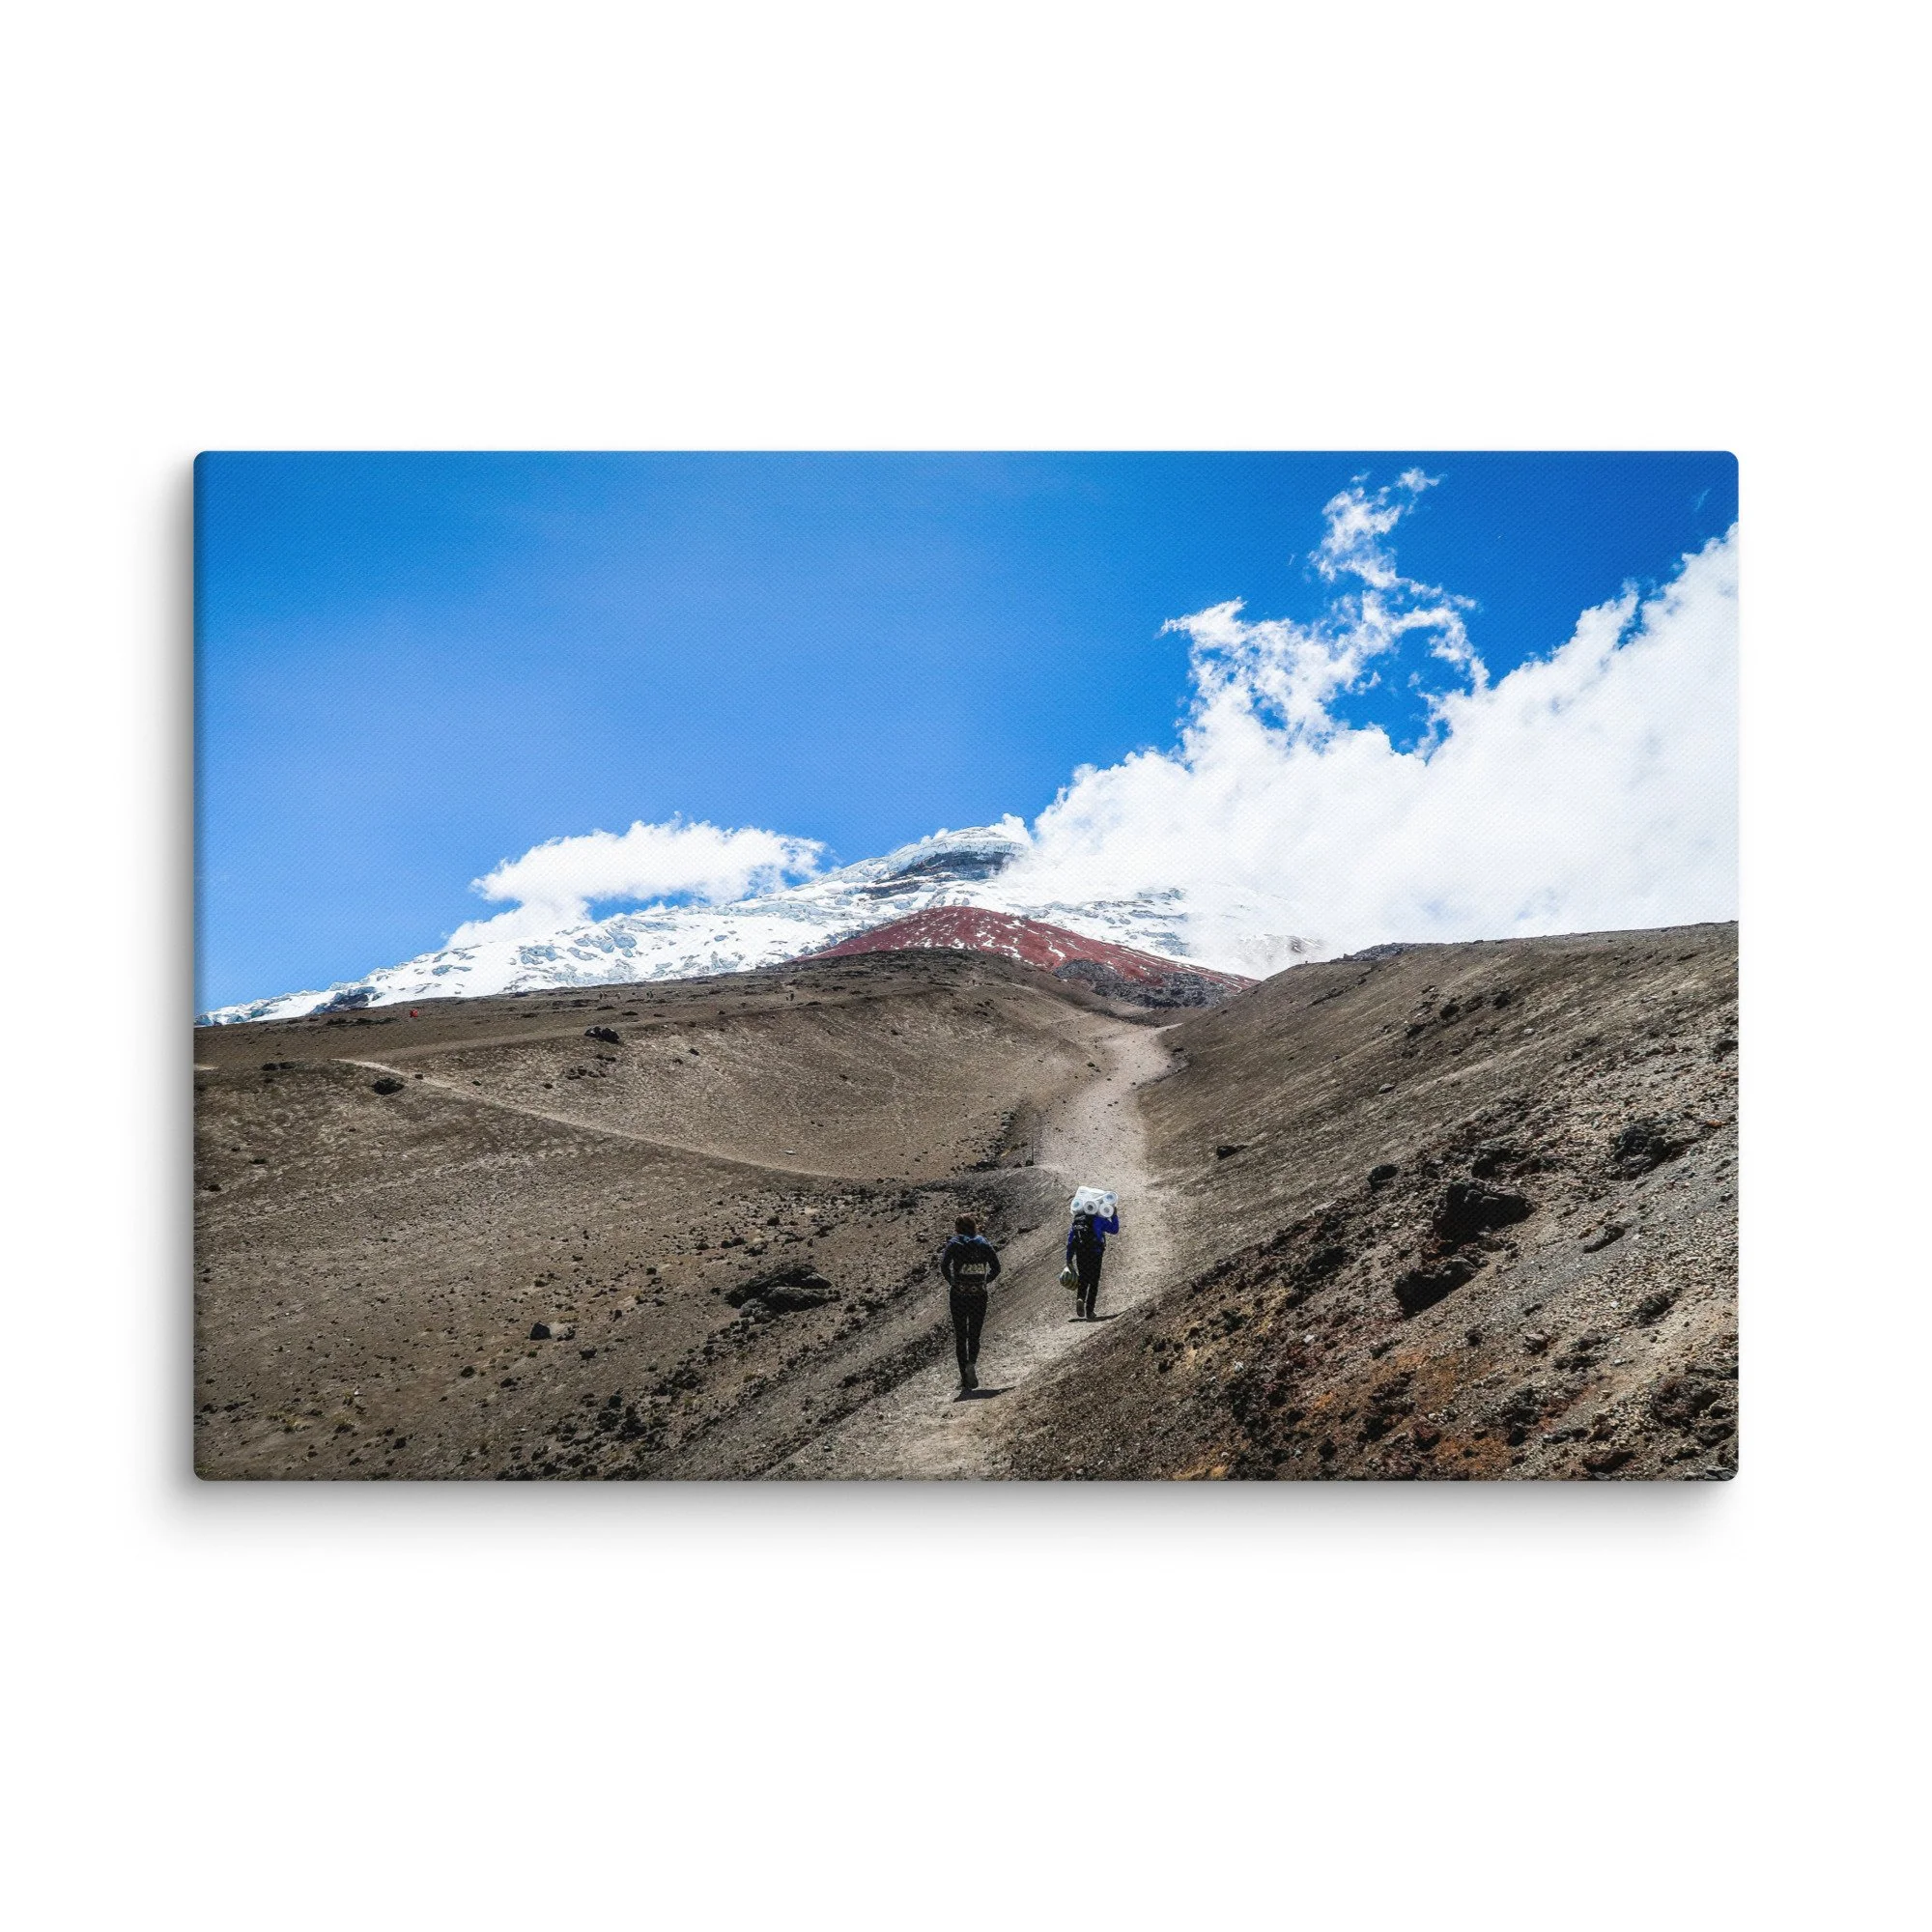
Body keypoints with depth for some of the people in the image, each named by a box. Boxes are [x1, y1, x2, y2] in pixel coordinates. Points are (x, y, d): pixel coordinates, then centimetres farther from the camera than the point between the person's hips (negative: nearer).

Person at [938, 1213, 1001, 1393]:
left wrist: (952, 1281, -1)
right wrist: (984, 1282, 9)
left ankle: (965, 1381, 2)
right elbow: (996, 1268, -2)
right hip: (979, 1296, 2)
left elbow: (944, 1265, -15)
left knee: (960, 1337, 7)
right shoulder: (984, 1244, 5)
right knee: (974, 1336, 12)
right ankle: (971, 1363, -18)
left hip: (958, 1295, -1)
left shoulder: (954, 1244, -1)